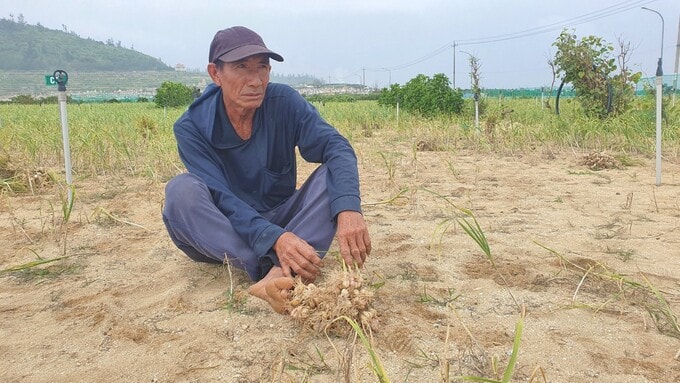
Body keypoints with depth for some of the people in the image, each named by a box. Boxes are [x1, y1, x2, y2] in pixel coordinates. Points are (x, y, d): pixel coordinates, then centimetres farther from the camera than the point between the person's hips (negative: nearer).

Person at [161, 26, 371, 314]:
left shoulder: (284, 102, -12)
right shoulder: (191, 128, -16)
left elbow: (335, 147, -25)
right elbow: (221, 198, -27)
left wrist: (348, 208, -45)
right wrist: (274, 238, -44)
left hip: (282, 220, 2)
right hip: (224, 232, -1)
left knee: (334, 174, -23)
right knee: (181, 190, -30)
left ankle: (279, 273, -42)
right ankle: (269, 268, -41)